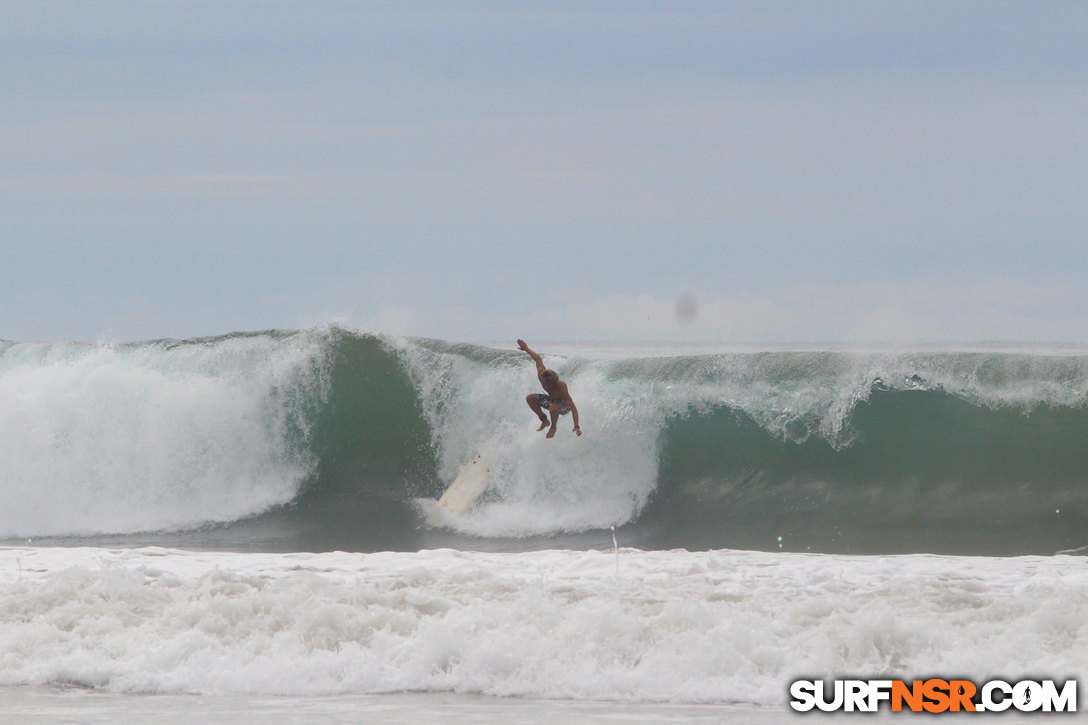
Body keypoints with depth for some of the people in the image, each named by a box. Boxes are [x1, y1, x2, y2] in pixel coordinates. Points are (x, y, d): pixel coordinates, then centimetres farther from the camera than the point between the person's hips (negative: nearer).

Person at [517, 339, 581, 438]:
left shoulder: (560, 387, -39)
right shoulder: (541, 375, -26)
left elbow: (573, 408, -41)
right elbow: (538, 359, -6)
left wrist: (576, 427, -49)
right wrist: (526, 348, 9)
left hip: (564, 405, -6)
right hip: (551, 400, 6)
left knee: (553, 407, -40)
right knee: (530, 398, -13)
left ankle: (553, 427, -6)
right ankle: (544, 421, 6)